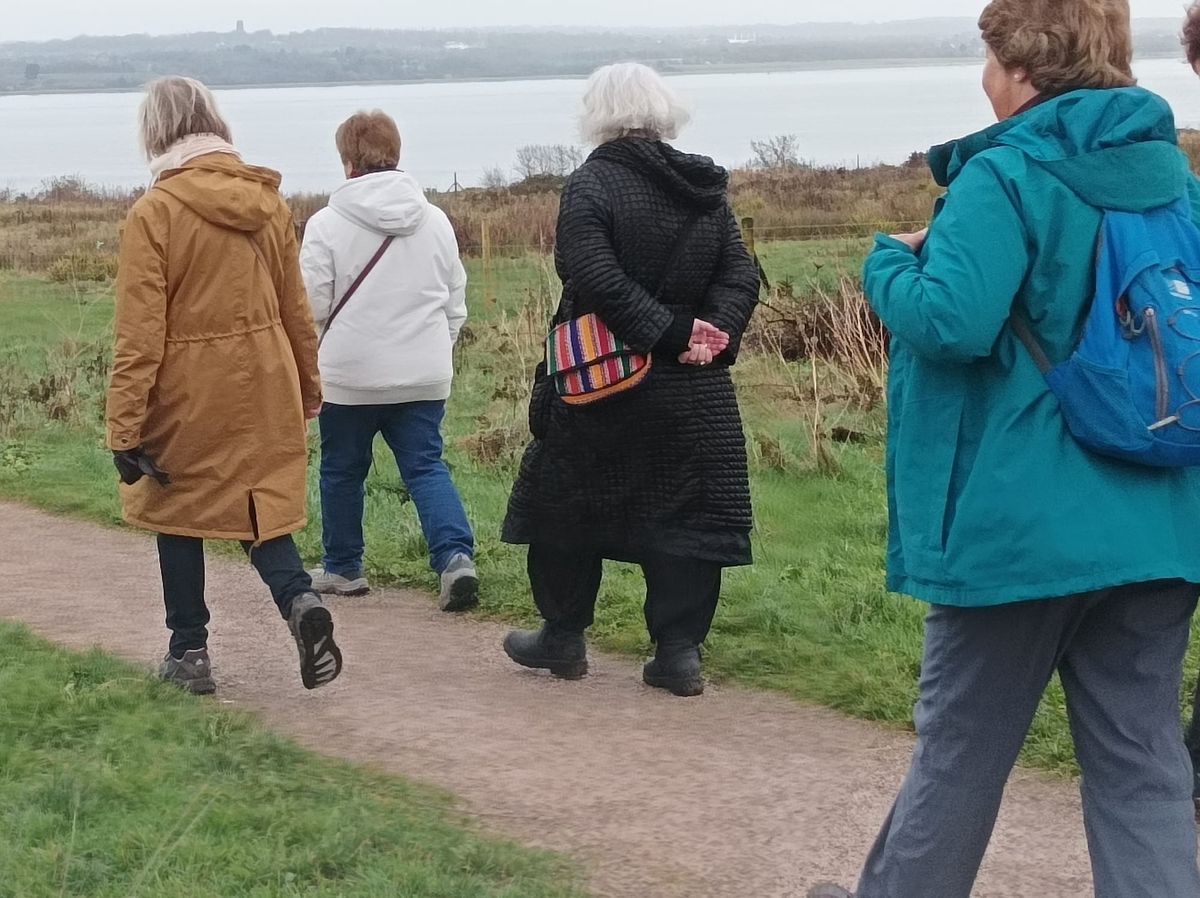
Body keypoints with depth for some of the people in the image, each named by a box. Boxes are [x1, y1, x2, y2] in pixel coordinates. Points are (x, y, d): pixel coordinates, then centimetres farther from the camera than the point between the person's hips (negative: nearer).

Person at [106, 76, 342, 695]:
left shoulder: (153, 213, -14)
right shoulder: (267, 202, 2)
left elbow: (139, 332, -15)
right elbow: (295, 310, 10)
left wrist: (125, 428, -12)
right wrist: (308, 387, 22)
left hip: (187, 394, -4)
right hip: (265, 387, 4)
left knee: (179, 514, 13)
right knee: (259, 506, 14)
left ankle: (189, 654, 19)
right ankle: (299, 600, -13)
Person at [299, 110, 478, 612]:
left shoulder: (328, 223, -9)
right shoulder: (436, 221, 4)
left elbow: (313, 306, -9)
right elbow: (456, 302, 11)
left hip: (350, 373, -3)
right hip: (424, 375, 3)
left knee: (342, 470, 14)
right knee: (426, 465, 5)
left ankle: (342, 568, 26)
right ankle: (456, 556, -16)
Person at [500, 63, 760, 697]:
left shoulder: (590, 185, -11)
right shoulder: (706, 187, 5)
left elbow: (597, 280, -23)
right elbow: (740, 276, 0)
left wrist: (670, 333, -21)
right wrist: (709, 335, -11)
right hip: (693, 391, 4)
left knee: (567, 504, 13)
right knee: (685, 512, 6)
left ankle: (563, 637, 22)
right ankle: (680, 651, 3)